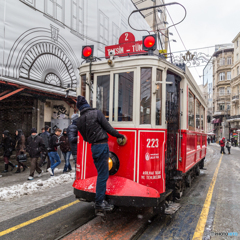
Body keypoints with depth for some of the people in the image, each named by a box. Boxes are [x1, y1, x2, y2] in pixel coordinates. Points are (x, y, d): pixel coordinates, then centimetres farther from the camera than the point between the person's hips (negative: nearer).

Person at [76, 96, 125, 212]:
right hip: (102, 145, -7)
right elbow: (108, 128, -7)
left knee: (101, 174, 17)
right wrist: (119, 135, 5)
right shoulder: (96, 113, -7)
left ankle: (100, 199, 24)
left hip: (93, 147, 7)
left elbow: (85, 138, 13)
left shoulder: (79, 120, 8)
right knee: (103, 175, 0)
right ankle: (99, 203, 7)